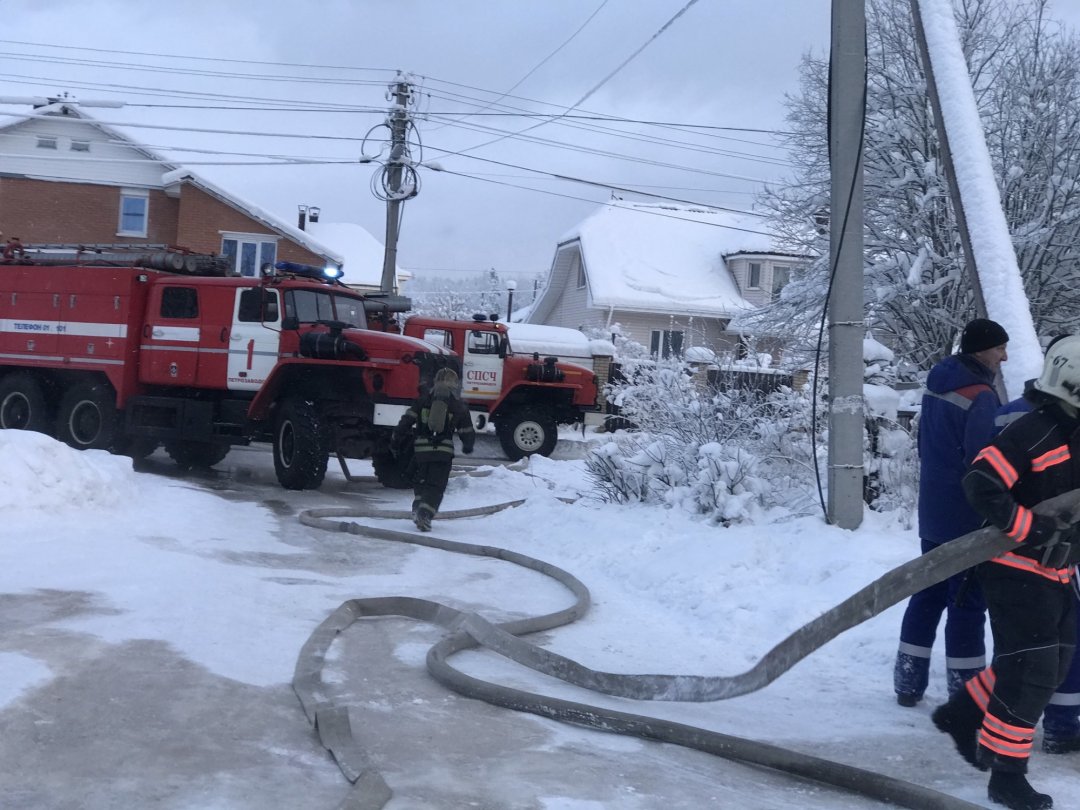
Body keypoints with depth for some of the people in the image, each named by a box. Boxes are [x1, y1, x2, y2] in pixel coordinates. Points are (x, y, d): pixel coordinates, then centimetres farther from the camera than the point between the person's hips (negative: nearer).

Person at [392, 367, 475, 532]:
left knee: (421, 481, 21)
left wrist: (397, 438, 10)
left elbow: (407, 420, 2)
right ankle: (425, 514, -14)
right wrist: (467, 447, 30)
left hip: (421, 448, 2)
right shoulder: (459, 406, 6)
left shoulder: (423, 399, 7)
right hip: (444, 451, -2)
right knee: (436, 486, 1)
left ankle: (418, 509, 13)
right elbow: (467, 432, 11)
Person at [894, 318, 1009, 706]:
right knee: (968, 603, 0)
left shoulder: (936, 385, 7)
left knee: (929, 594, 16)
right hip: (968, 521, -8)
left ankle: (908, 684, 22)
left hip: (933, 513, 8)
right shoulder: (980, 396, -20)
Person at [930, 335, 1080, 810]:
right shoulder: (1033, 434, -19)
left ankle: (962, 715, 32)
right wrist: (1033, 529, -29)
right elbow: (980, 485, -27)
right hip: (1018, 571, -9)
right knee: (1030, 673, -7)